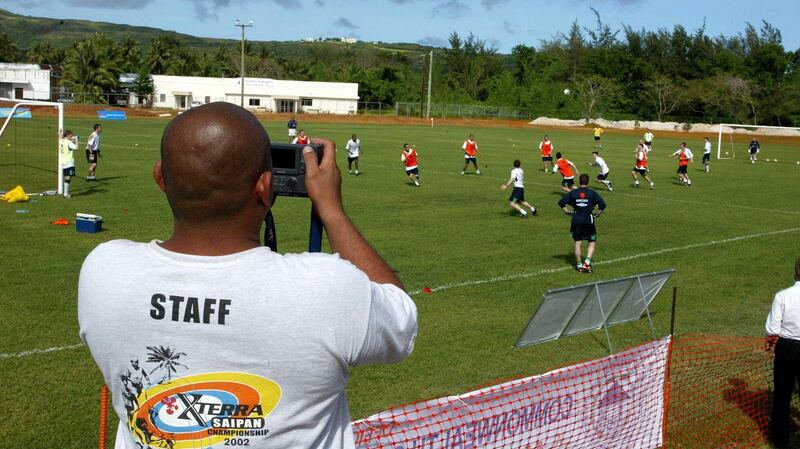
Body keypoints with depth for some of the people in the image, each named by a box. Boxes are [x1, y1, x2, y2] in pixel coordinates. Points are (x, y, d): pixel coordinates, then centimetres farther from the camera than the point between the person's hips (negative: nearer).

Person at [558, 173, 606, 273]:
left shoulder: (573, 193, 3)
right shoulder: (592, 193, -3)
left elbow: (561, 202, 3)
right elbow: (602, 205, -10)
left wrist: (567, 211, 11)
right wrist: (597, 214, 3)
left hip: (576, 221, 2)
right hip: (589, 221, -2)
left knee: (577, 243, 10)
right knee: (592, 243, 8)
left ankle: (579, 265, 12)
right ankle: (587, 262, -8)